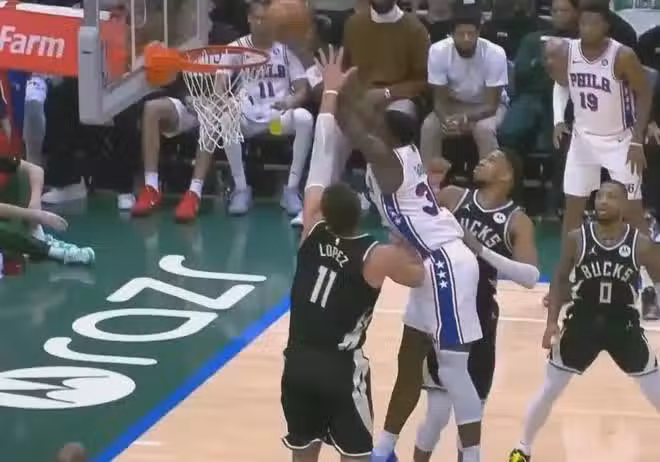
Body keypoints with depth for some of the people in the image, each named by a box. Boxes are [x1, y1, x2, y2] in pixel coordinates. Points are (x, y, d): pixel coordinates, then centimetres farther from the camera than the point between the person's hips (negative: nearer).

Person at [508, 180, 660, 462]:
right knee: (549, 391, 6)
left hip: (624, 326, 0)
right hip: (581, 324, 0)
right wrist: (552, 322, -5)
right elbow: (560, 280, 1)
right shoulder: (577, 238, -9)